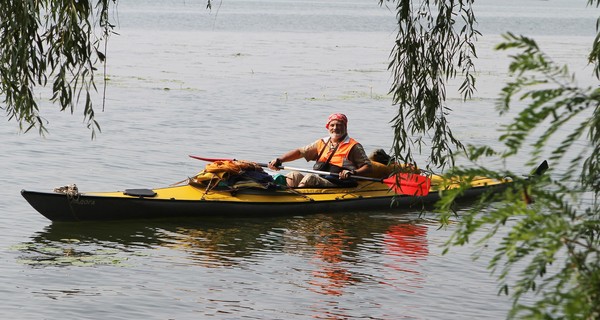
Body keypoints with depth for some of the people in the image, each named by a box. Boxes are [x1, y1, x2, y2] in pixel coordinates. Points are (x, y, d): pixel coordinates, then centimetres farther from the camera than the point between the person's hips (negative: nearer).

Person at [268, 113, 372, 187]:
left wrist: (353, 173, -19)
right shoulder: (322, 143, 20)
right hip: (316, 182, 6)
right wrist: (279, 160, 3)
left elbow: (368, 167, 1)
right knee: (293, 175, -16)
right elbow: (300, 152, 17)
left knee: (310, 177, -31)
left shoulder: (353, 147, 4)